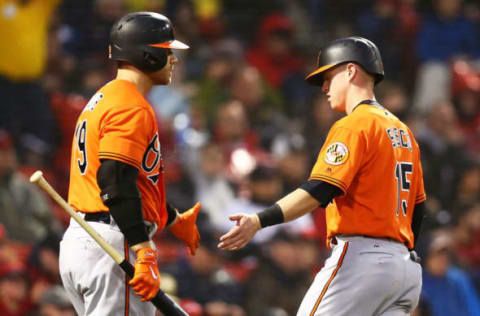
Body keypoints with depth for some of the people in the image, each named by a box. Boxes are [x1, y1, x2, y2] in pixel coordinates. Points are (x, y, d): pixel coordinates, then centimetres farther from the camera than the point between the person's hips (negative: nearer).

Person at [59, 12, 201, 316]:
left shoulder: (102, 100, 20)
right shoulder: (132, 108, -13)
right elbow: (116, 182, -24)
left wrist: (175, 220, 37)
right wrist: (145, 252, -27)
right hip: (113, 245, -10)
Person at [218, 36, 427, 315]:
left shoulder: (353, 126, -7)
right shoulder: (403, 131, 21)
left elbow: (319, 191, -20)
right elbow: (418, 207, 22)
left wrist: (259, 221, -27)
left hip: (360, 258, -9)